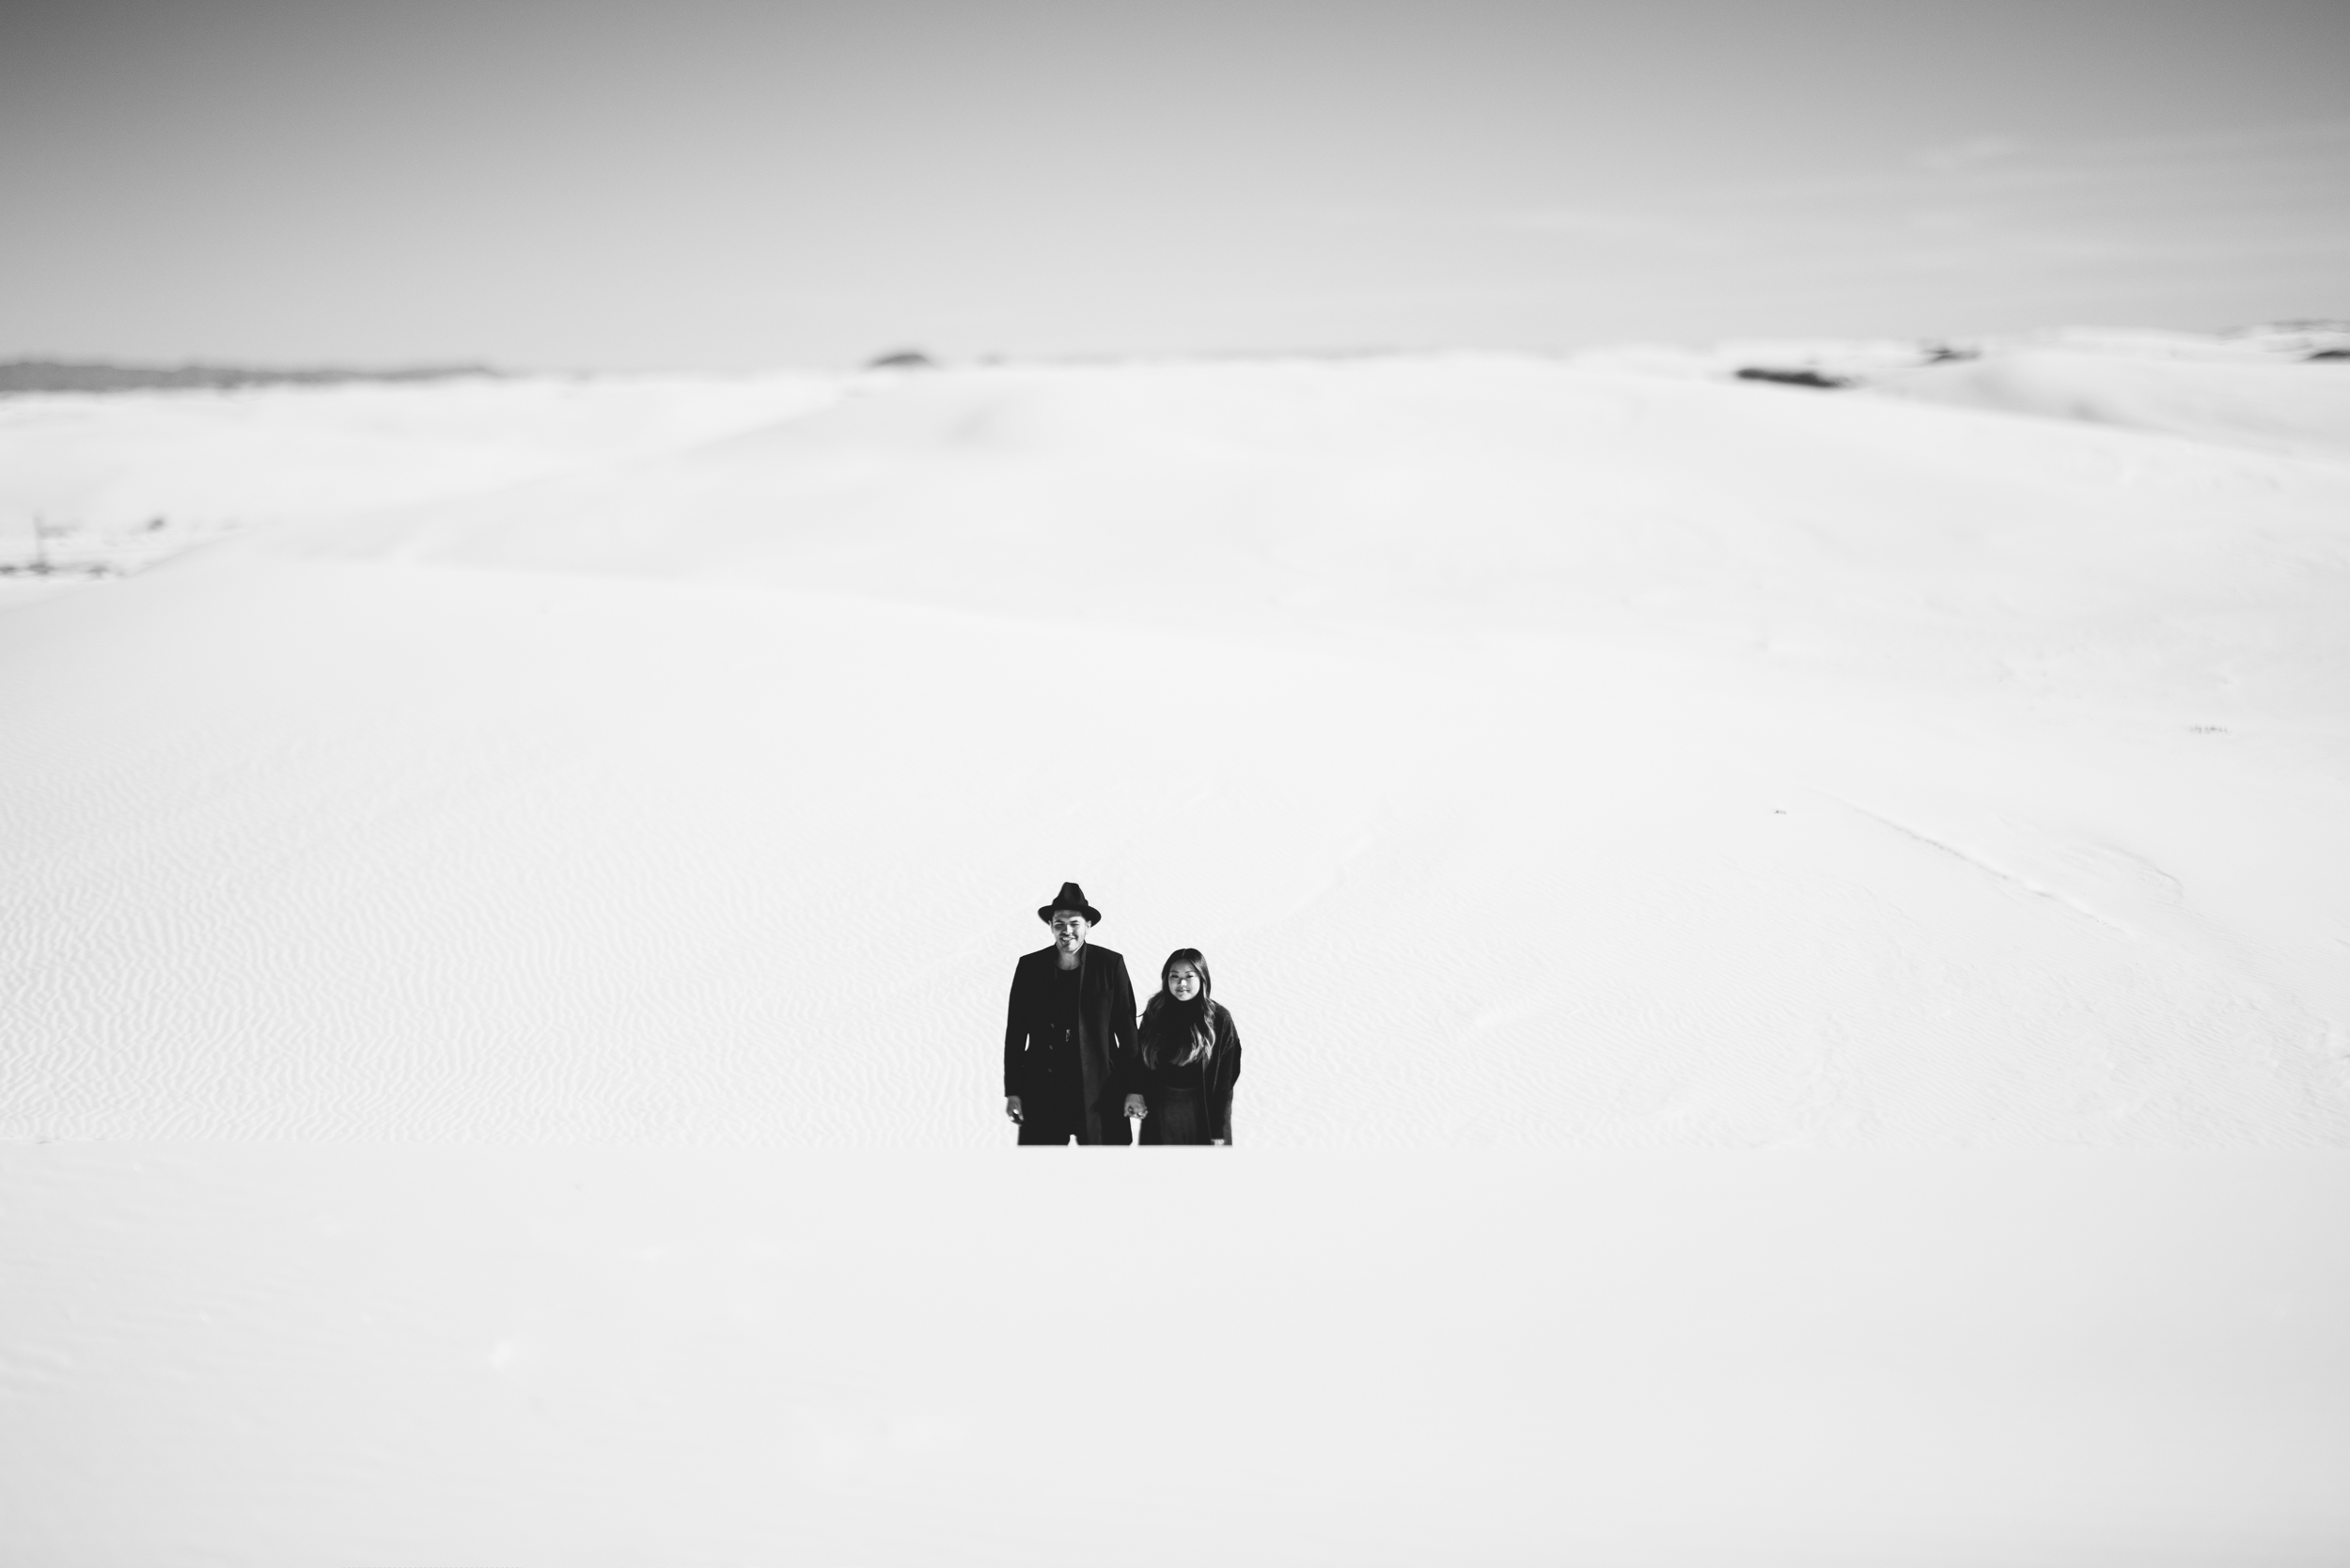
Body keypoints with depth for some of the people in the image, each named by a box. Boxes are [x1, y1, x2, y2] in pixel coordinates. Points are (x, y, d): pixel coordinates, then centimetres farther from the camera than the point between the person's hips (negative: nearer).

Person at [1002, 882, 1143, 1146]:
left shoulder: (1110, 965, -1)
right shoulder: (1029, 966, 3)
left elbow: (1126, 1028, 0)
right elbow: (1015, 1031, 5)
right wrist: (1012, 1090, 2)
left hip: (1099, 1090, -1)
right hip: (1043, 1089, 1)